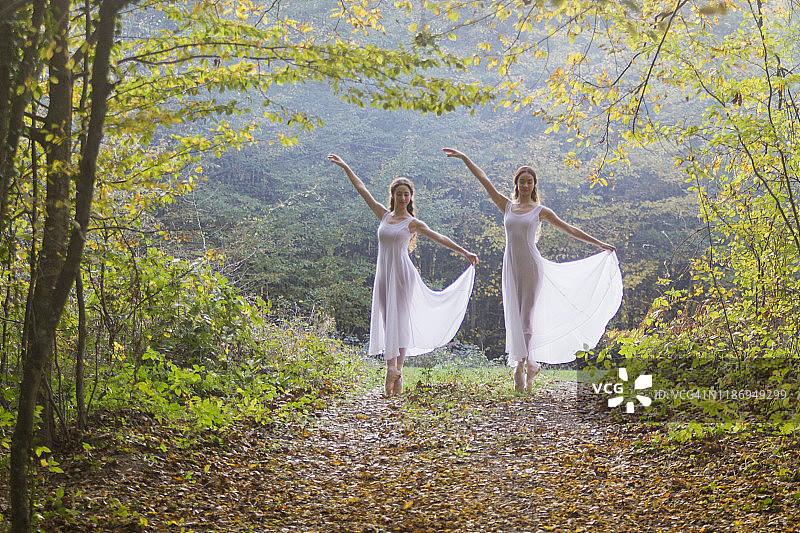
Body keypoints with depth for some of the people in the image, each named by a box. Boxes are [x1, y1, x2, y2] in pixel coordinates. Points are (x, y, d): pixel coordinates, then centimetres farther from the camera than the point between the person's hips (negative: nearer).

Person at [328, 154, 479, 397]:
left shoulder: (412, 223, 0)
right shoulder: (384, 215, 11)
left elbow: (439, 238, 0)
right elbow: (362, 190, 14)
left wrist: (464, 252, -4)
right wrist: (344, 167, 16)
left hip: (402, 272, -4)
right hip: (383, 273, 5)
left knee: (398, 319, -7)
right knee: (387, 320, 2)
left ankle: (395, 368, -7)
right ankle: (392, 368, 3)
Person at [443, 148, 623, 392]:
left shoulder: (540, 211, 5)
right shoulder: (507, 206, 11)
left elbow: (570, 229, 8)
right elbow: (484, 180, 9)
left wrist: (599, 244, 7)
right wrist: (464, 158, 8)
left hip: (531, 266, -3)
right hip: (511, 266, 3)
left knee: (526, 316, -4)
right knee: (514, 317, 2)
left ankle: (520, 366, 3)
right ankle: (530, 363, 12)